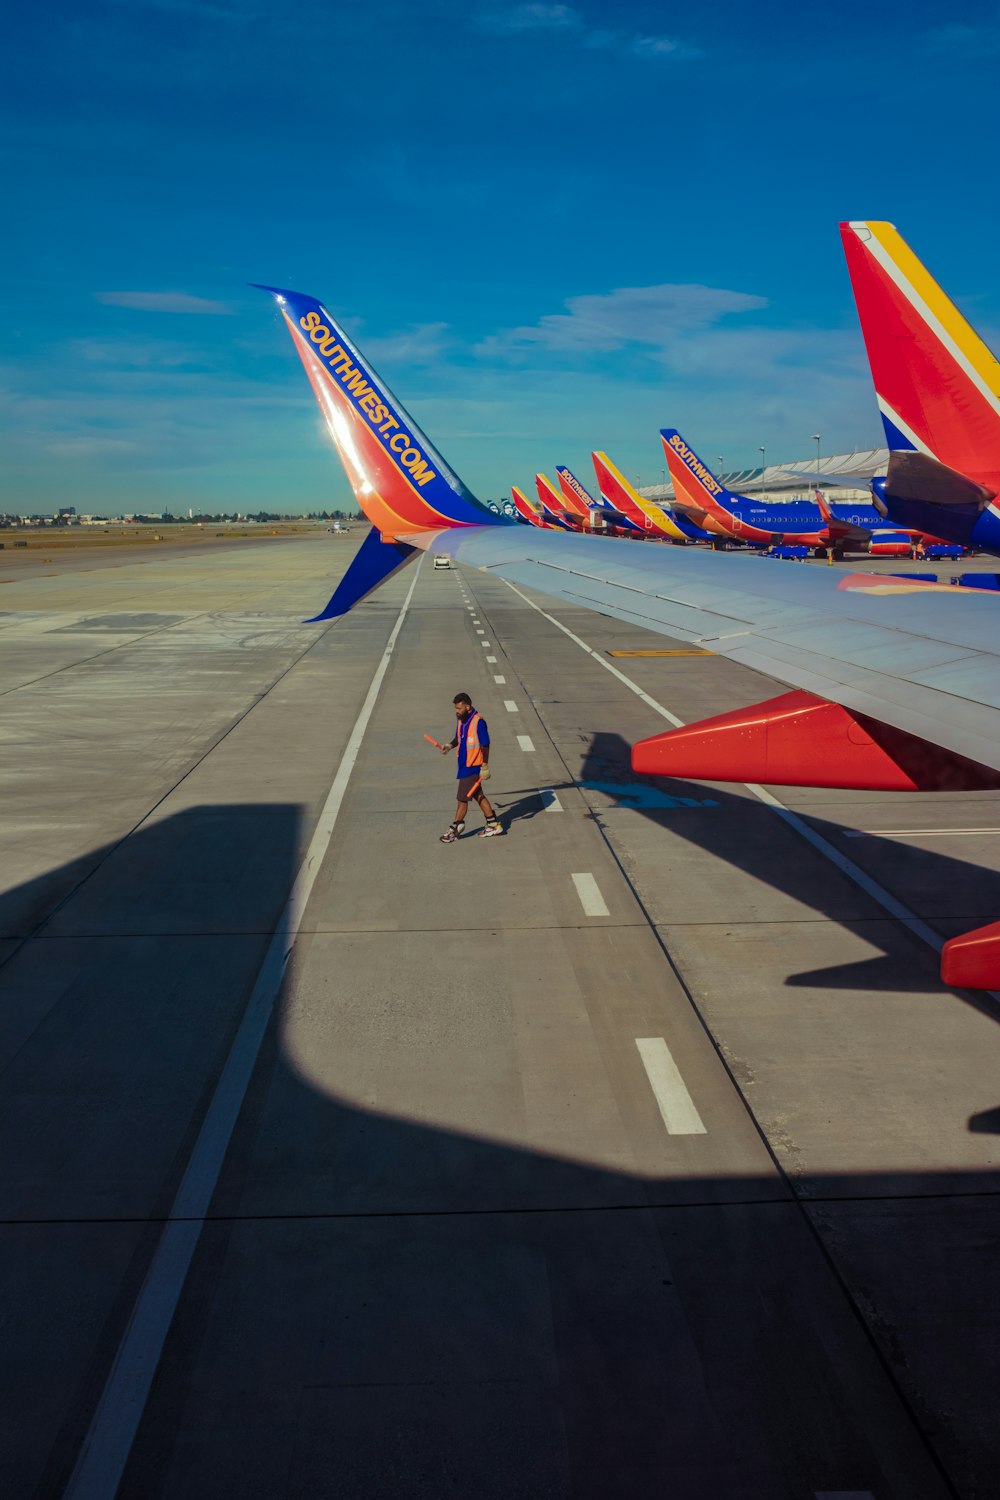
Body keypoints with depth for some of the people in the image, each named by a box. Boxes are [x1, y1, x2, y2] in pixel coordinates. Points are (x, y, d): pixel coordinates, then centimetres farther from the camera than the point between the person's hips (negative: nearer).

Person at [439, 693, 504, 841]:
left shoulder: (478, 721, -19)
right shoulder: (462, 720, 6)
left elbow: (485, 746, -17)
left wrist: (485, 767, -17)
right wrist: (451, 745, 0)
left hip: (472, 767, -9)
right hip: (464, 765, 9)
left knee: (463, 798, 0)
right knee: (478, 795, 16)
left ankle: (456, 827, 13)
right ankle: (494, 824, 26)